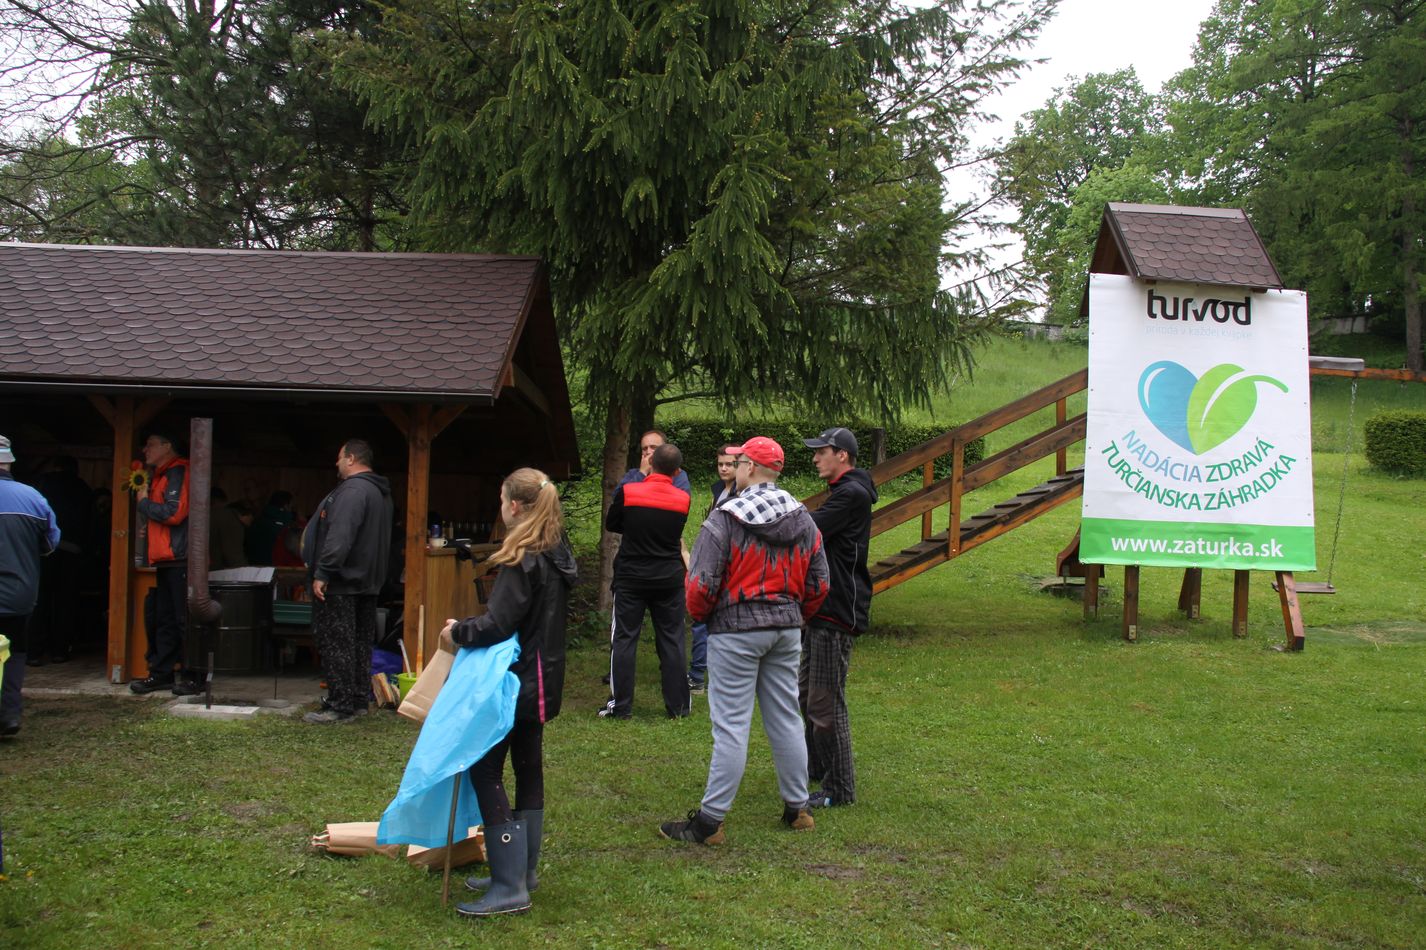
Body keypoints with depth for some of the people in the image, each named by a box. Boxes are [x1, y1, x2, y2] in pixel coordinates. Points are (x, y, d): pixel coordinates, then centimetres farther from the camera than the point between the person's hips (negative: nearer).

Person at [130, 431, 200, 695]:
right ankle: (162, 672, 17)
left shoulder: (178, 473, -9)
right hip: (166, 561, 10)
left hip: (180, 560, -10)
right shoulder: (160, 475, 23)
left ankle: (192, 676, -3)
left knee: (184, 619, -7)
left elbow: (174, 513, -19)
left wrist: (143, 503, -6)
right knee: (160, 618, 11)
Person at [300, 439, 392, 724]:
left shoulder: (353, 490, -17)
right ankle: (359, 701, 20)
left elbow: (340, 536, -28)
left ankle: (340, 706, -6)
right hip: (367, 582, 10)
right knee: (360, 643, 13)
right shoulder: (380, 492, 17)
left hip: (341, 583, -10)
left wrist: (322, 573, -26)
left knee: (334, 643, -7)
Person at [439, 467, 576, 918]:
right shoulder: (557, 553, 10)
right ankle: (522, 870, 26)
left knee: (485, 769, -7)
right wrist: (470, 629, 14)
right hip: (542, 680, 10)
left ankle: (509, 888, -9)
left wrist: (457, 632, -6)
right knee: (527, 768, 16)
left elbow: (498, 623, -22)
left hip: (514, 682, -10)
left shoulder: (522, 560, -18)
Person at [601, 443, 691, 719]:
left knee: (624, 639, 5)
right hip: (669, 578, 2)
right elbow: (676, 534, 8)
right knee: (671, 641, 9)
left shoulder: (627, 492, -11)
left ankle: (620, 706, 5)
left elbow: (611, 525, 4)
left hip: (631, 577, -2)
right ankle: (677, 705, 13)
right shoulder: (683, 500, -5)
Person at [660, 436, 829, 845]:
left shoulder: (725, 519, -14)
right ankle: (797, 808, 24)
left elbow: (702, 583, -16)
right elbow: (818, 582, 9)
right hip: (787, 629, 6)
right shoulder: (803, 520, 5)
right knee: (786, 719, 15)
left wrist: (700, 613, 4)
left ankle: (709, 821, 2)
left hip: (736, 631, -6)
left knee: (731, 725, -3)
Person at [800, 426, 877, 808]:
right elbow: (816, 534, 18)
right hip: (824, 606, 11)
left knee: (826, 701, -8)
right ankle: (818, 767, 36)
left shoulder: (851, 494, -16)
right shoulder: (843, 491, 19)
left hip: (838, 612, -11)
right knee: (808, 691, 21)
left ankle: (839, 789, 0)